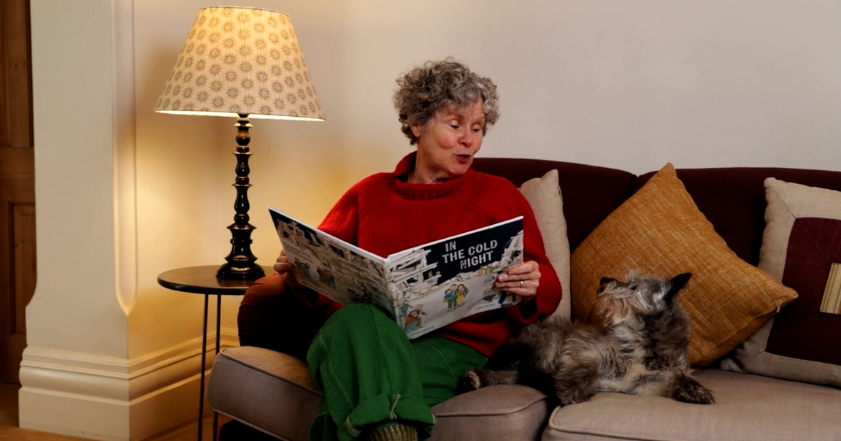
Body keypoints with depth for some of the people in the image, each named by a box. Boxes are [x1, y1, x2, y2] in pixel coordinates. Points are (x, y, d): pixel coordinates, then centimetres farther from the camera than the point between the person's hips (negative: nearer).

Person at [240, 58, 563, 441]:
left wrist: (532, 288, -13)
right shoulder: (368, 193, 25)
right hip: (361, 337, 3)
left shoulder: (499, 195, 18)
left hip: (453, 343, -2)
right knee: (358, 319, -39)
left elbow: (547, 290, 12)